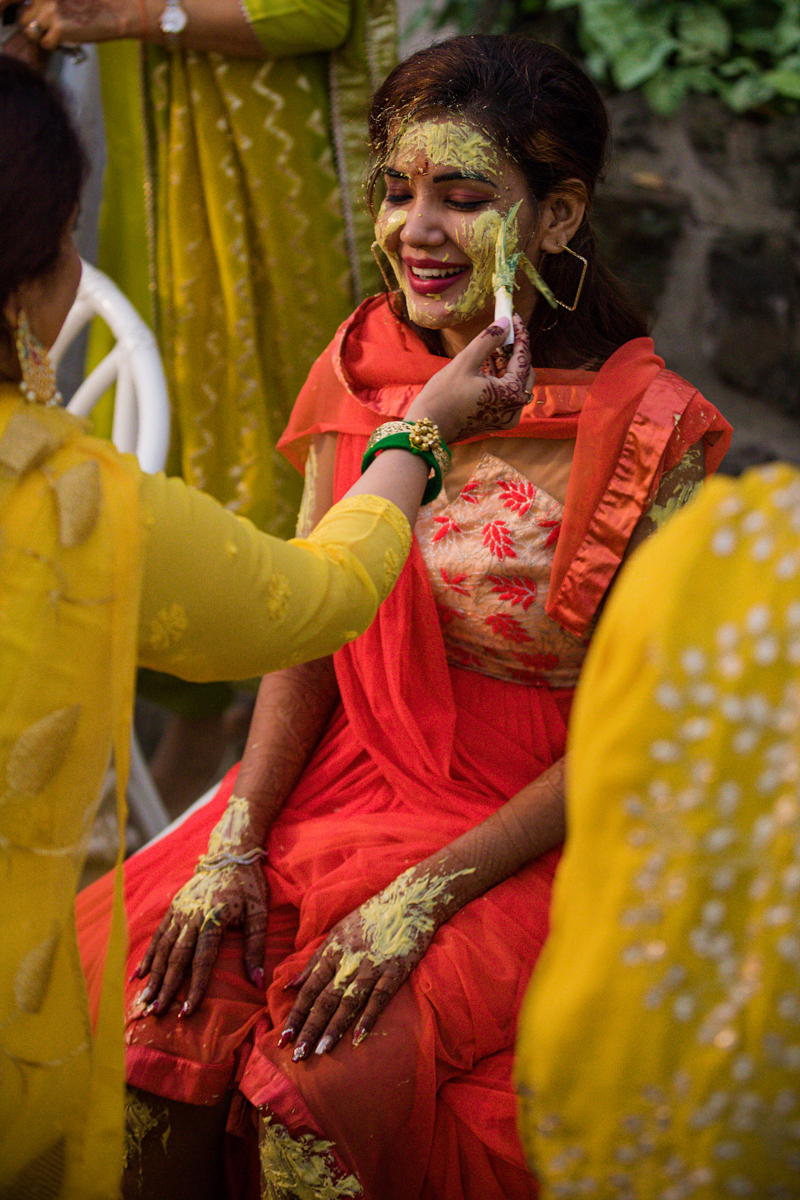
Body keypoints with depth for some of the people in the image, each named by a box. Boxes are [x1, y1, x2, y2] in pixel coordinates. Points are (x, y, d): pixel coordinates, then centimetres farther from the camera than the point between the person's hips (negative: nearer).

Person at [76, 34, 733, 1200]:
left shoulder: (648, 431, -15)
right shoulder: (366, 364, 0)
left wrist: (428, 893, -17)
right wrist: (235, 845, -7)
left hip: (533, 829, -4)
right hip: (350, 773, 5)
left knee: (322, 1071, -26)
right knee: (133, 995, -17)